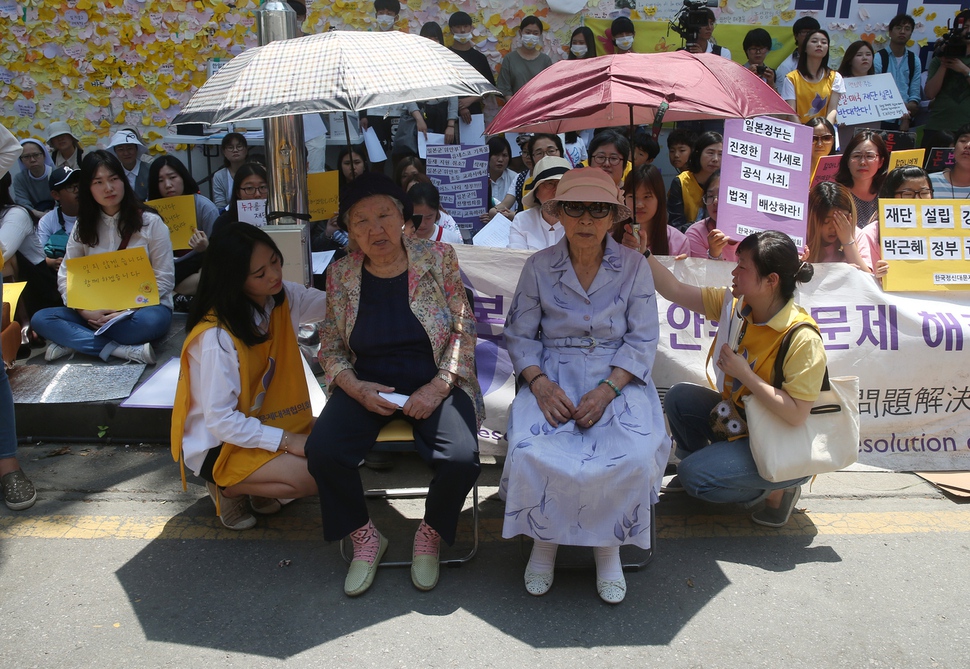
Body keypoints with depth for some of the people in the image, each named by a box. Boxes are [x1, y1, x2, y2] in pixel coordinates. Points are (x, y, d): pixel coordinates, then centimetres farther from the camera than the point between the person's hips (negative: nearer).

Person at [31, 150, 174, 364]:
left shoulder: (150, 222, -4)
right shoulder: (83, 226, 6)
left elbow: (164, 278, -7)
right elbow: (65, 275, 3)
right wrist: (86, 311, -15)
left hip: (142, 308, -3)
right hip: (96, 314, 4)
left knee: (150, 321, -38)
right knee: (40, 319, -18)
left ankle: (74, 341, -20)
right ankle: (123, 350, -30)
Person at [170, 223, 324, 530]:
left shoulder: (283, 297, -8)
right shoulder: (216, 337, -28)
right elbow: (220, 421, -24)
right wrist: (285, 440, -27)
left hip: (265, 422, 8)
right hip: (216, 445, -7)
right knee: (311, 477, -24)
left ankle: (259, 487, 9)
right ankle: (229, 488, 2)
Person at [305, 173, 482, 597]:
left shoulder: (439, 259, -2)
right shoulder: (340, 274, 3)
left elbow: (464, 330, -2)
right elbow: (330, 346, 8)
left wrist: (437, 388, -15)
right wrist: (356, 388, -11)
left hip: (434, 382, -1)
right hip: (367, 384, 2)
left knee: (461, 460, -28)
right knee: (322, 451, -24)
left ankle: (430, 534, 7)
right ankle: (365, 538, 5)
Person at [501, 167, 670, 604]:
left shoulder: (634, 265, 2)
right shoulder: (539, 267, 3)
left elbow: (643, 339, 0)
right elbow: (519, 335, 4)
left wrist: (607, 389, -15)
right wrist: (539, 383, -14)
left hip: (618, 377, 0)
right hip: (553, 375, 0)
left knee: (634, 456, -28)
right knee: (531, 452, -28)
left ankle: (609, 545, 0)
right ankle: (544, 540, 1)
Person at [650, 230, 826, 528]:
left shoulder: (802, 339, -28)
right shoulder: (736, 304, -8)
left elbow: (796, 414, -29)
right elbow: (675, 290, -7)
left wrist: (744, 373, -28)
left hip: (784, 447, -7)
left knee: (695, 476, -20)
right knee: (679, 397, -3)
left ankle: (777, 490, 5)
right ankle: (695, 472, 21)